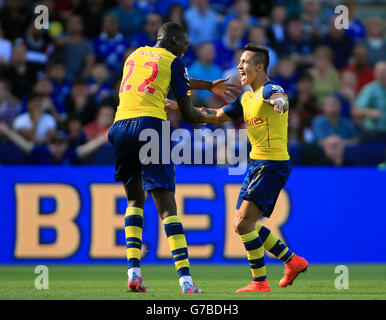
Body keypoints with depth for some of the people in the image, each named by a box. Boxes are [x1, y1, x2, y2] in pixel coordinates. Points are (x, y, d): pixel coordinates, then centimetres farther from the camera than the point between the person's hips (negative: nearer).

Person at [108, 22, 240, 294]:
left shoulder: (136, 55, 25)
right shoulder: (173, 61, 7)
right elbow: (187, 114, 7)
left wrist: (209, 86, 49)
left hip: (120, 126, 5)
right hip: (149, 124, -5)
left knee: (135, 199, 19)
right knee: (166, 205, -6)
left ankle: (133, 270, 2)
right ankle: (185, 279, -13)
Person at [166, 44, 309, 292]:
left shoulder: (270, 89, -13)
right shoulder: (246, 97, 15)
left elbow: (278, 97, -38)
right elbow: (217, 116, 24)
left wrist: (279, 102, -63)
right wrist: (178, 107, 22)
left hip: (273, 166, -10)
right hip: (257, 164, 10)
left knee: (243, 223, -15)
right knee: (247, 224, 12)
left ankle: (260, 282, -7)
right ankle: (293, 261, 24)